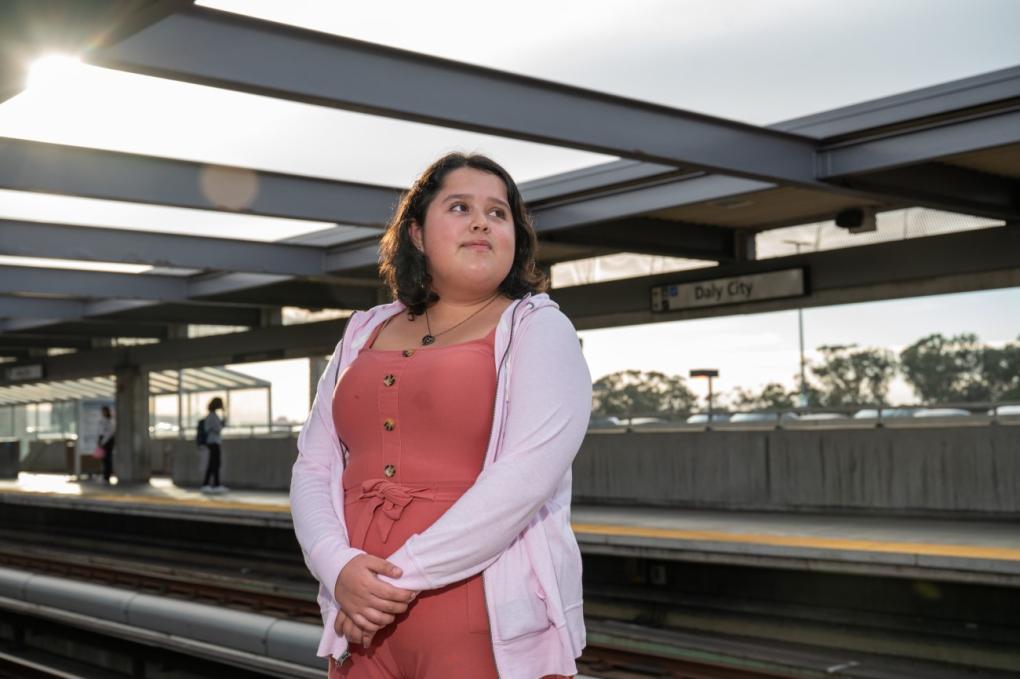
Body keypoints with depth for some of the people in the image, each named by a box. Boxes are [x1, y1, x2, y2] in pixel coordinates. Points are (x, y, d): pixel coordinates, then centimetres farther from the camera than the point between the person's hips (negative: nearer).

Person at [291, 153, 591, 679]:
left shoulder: (537, 329, -2)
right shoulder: (363, 335, 12)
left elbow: (526, 475, -16)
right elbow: (312, 469, 8)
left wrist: (404, 576, -17)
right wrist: (339, 567, -10)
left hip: (489, 629, -4)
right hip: (365, 626, 5)